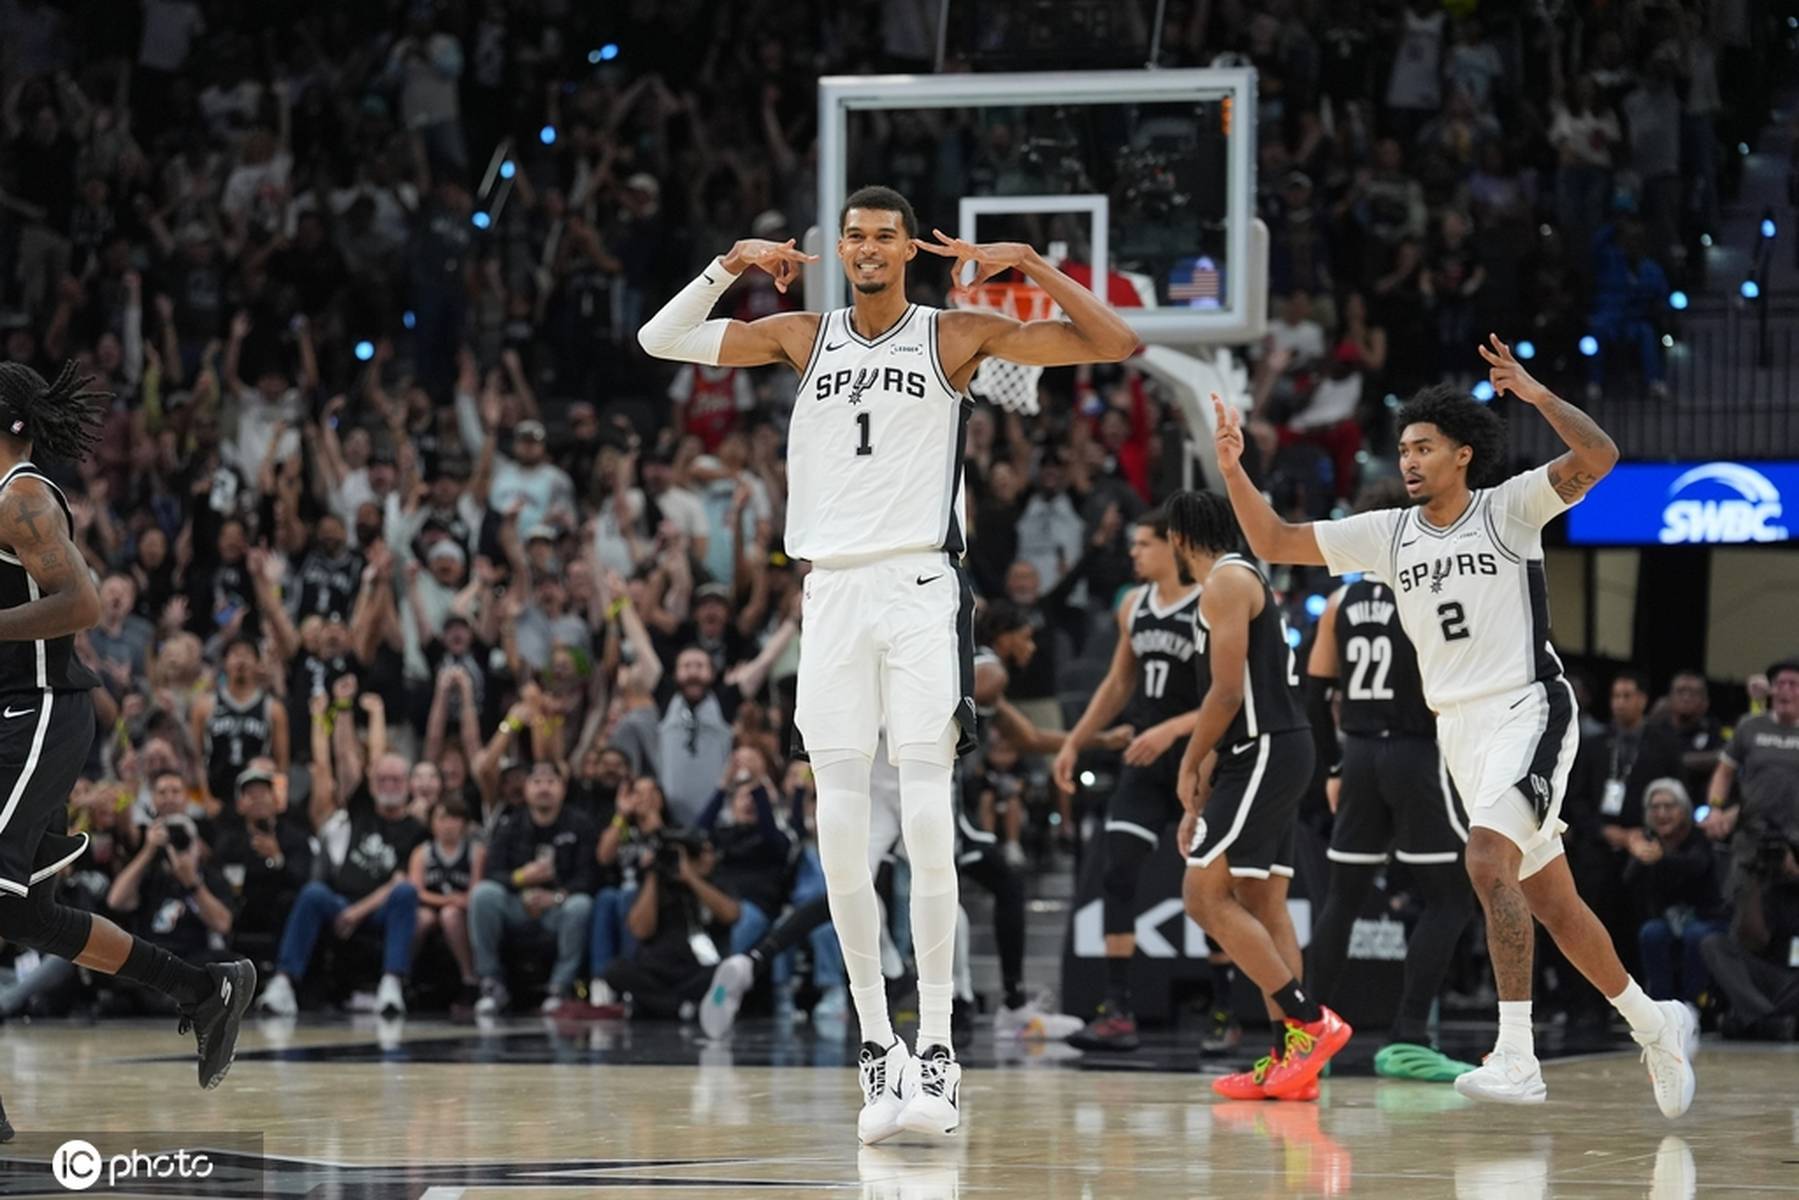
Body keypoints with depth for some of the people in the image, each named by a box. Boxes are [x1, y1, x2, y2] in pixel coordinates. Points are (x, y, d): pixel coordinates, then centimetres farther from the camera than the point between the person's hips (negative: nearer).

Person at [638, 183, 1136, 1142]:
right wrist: (734, 264, 5)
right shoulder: (802, 337, 13)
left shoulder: (956, 337, 4)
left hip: (920, 589, -3)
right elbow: (661, 339, 15)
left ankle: (935, 1046, -9)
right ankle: (876, 1046, 7)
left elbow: (1113, 345, 0)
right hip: (832, 593, 3)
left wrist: (1029, 263, -7)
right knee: (841, 832, 0)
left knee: (927, 825, -11)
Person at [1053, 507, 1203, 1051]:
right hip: (1145, 762, 6)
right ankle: (1116, 1012, -7)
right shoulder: (1134, 605, 8)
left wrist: (1172, 729, -26)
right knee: (1118, 875, -6)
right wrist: (1075, 742, 14)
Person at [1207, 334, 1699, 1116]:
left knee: (1487, 860, -26)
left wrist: (1536, 395, -31)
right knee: (1550, 900, 11)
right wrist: (1234, 469, -3)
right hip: (1460, 728, 7)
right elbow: (1274, 544, 10)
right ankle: (1657, 1026, 28)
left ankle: (1516, 1059, -28)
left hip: (1528, 712, -7)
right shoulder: (1388, 534, 9)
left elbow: (1598, 457, -19)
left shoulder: (1508, 509, -5)